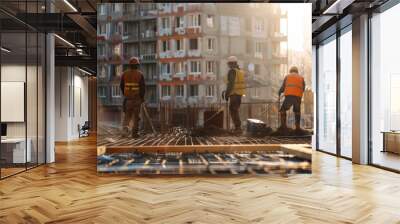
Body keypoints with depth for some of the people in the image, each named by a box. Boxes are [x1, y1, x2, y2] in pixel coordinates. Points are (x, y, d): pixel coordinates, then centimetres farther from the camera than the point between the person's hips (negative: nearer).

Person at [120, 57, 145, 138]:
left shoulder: (124, 73, 1)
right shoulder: (140, 74, -7)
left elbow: (121, 86, 7)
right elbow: (143, 87, -9)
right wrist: (142, 97, 1)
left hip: (127, 97, 2)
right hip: (137, 97, -2)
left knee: (127, 114, 15)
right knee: (136, 116, 7)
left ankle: (125, 127, -8)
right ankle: (134, 133, 9)